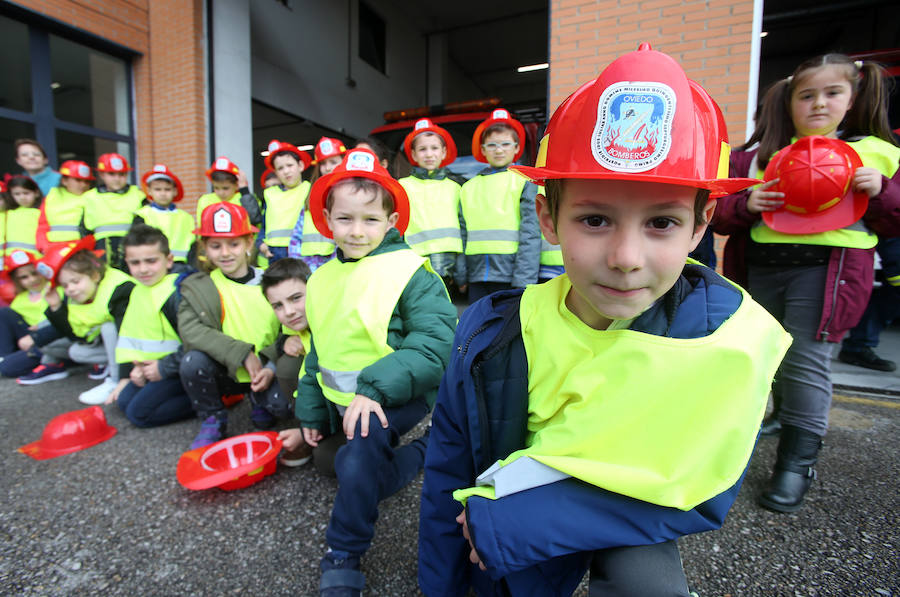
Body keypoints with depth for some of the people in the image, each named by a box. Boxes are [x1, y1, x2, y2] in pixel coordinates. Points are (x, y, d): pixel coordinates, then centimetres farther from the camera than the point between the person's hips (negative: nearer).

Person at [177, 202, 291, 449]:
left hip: (266, 371, -1)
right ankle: (213, 419, 0)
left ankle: (259, 401, 13)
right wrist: (242, 353, -25)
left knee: (282, 404, -26)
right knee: (192, 361, -27)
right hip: (225, 372, 1)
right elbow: (189, 330, -18)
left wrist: (272, 369, -17)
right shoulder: (197, 287, -3)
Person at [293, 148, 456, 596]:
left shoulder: (410, 273, -17)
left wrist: (375, 388, -31)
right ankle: (424, 453, 38)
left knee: (358, 462, -27)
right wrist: (311, 411, 18)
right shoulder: (323, 278, 5)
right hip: (341, 399, 8)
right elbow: (318, 351, 14)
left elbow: (435, 344, -25)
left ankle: (344, 557, 0)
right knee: (349, 469, 17)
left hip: (396, 396, -7)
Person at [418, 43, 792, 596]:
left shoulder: (723, 333, -26)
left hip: (635, 533, -1)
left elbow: (695, 496, -23)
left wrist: (506, 524, -28)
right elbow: (448, 477, -11)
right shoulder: (490, 332, -23)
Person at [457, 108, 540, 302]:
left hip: (510, 274, -3)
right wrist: (461, 275, 7)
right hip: (477, 275, 4)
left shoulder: (525, 181, 3)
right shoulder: (469, 187, 15)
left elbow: (531, 233, -5)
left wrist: (524, 281, -13)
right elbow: (463, 235, 13)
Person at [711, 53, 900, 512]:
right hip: (760, 269, 2)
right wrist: (746, 205, -14)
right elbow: (720, 214, 6)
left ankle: (797, 463, 9)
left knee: (807, 363, -3)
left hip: (824, 272, -2)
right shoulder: (759, 155, 9)